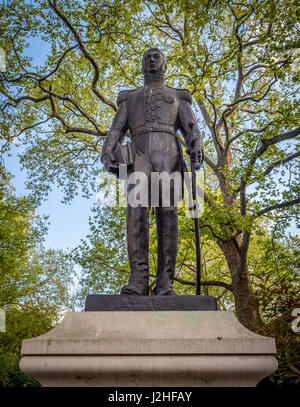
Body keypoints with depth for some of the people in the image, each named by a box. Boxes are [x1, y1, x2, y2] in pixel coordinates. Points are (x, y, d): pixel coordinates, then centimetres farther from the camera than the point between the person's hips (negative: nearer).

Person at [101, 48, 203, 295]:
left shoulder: (178, 96, 30)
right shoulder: (129, 98, 34)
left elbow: (190, 127, 11)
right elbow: (116, 129, 18)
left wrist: (196, 148, -11)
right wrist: (109, 153, -3)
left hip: (168, 153, 0)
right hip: (139, 152, 1)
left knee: (167, 212, -16)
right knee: (137, 209, -22)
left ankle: (165, 283, -20)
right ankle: (138, 278, -29)